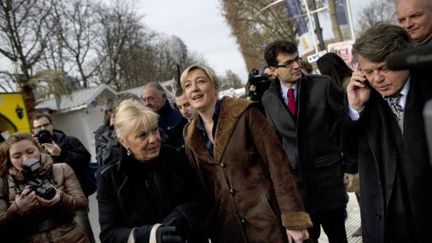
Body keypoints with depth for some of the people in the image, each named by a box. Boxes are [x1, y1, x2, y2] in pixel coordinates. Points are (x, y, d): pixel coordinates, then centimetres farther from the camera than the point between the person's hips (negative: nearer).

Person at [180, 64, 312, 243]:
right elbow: (199, 184, 11)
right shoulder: (190, 135, 5)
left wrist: (293, 219, -16)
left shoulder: (244, 113, -9)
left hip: (265, 220, -4)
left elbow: (277, 162, -12)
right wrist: (206, 228, 9)